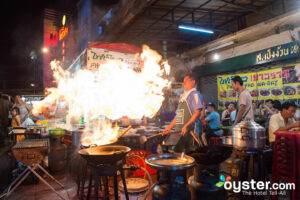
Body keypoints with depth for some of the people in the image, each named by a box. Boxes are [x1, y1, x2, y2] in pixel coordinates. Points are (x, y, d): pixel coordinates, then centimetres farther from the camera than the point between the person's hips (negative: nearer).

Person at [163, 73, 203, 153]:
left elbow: (197, 112, -16)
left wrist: (186, 126, -25)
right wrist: (170, 127, 19)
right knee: (176, 152, 8)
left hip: (188, 130, -8)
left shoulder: (195, 94, -4)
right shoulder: (183, 96, 21)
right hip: (178, 130, 8)